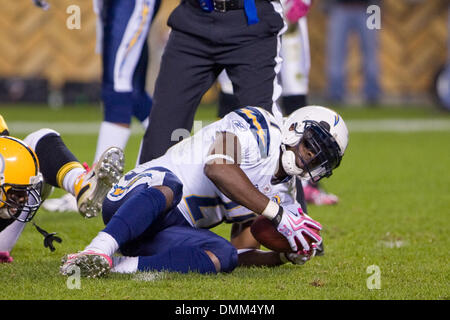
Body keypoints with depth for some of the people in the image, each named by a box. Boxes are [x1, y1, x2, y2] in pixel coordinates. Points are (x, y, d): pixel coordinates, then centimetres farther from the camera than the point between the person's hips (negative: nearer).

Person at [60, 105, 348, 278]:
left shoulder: (281, 194, 21)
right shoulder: (259, 128, -4)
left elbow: (239, 254, 19)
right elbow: (217, 167, -24)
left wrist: (287, 256, 0)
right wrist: (278, 214, -22)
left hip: (174, 232, 6)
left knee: (224, 256, -26)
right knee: (170, 185, -41)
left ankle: (120, 266, -38)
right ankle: (98, 252, -57)